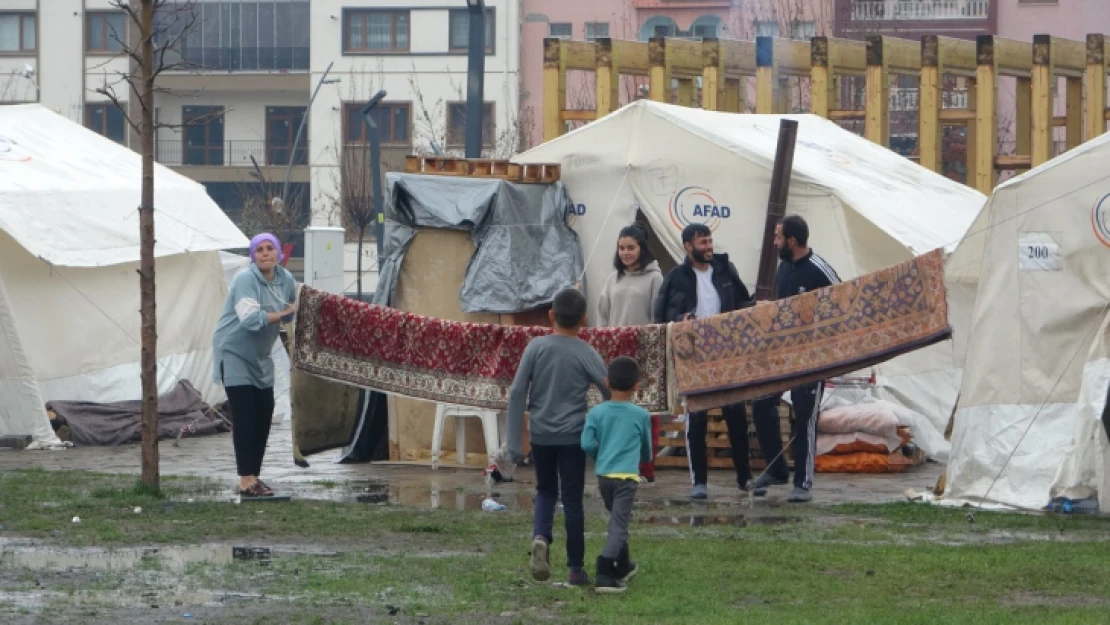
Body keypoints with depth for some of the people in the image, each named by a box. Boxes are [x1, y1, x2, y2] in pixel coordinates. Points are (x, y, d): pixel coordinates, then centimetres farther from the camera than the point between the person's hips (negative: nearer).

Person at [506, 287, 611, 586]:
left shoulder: (536, 347, -5)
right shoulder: (586, 354, -8)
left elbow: (517, 393, -6)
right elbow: (611, 393, -7)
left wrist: (513, 442, -1)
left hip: (541, 435, 1)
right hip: (573, 435, -1)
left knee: (546, 491, 18)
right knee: (572, 499, 7)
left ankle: (540, 536, -11)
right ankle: (576, 569, 9)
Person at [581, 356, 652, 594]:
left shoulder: (596, 413, 2)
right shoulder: (641, 415, 1)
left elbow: (587, 444, -6)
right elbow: (647, 449, 14)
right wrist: (644, 459, 38)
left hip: (603, 475, 4)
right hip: (626, 476, -4)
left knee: (617, 519, 23)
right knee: (619, 523, -8)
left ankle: (623, 565, 37)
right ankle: (604, 573, -23)